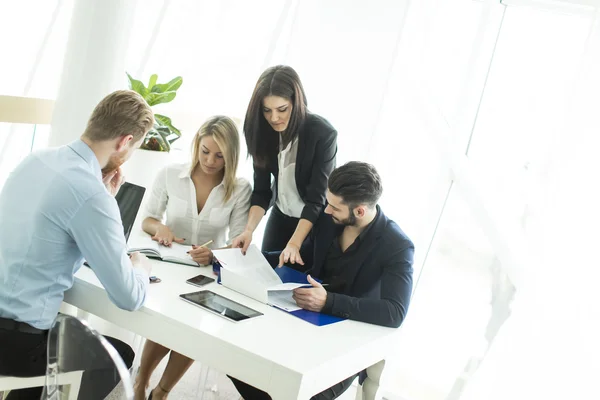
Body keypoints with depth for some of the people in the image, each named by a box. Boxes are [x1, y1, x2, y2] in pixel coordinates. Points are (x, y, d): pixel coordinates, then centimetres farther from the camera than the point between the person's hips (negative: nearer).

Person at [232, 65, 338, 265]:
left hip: (314, 221, -4)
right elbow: (261, 191, -10)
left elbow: (316, 199, -25)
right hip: (281, 216, 4)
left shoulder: (323, 134, -26)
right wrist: (249, 230, -24)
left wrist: (294, 243, -33)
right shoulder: (264, 131, -13)